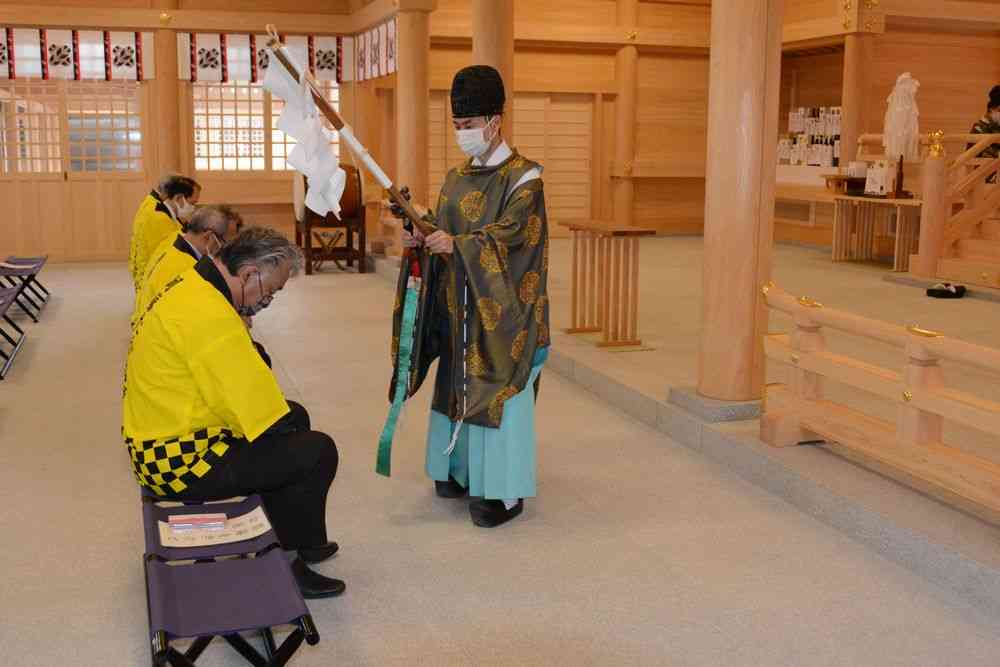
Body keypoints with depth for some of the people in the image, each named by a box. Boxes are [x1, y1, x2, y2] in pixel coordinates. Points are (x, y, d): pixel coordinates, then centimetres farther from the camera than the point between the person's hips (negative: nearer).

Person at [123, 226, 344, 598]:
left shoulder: (191, 285, 7)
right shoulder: (209, 314, -26)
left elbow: (236, 382, 15)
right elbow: (259, 408, -25)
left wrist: (285, 413, 7)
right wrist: (285, 419, -4)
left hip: (161, 439, 11)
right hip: (180, 461, -11)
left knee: (294, 418, 20)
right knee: (317, 451, -8)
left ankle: (289, 542, 29)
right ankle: (289, 560, 10)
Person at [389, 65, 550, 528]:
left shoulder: (522, 177, -9)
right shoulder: (456, 179, 13)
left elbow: (513, 232, -20)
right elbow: (446, 236, 15)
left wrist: (458, 244, -30)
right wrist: (421, 239, -7)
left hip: (501, 308, -7)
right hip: (459, 306, 7)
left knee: (499, 389, -5)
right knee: (459, 383, 12)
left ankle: (505, 490, 2)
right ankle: (462, 468, 26)